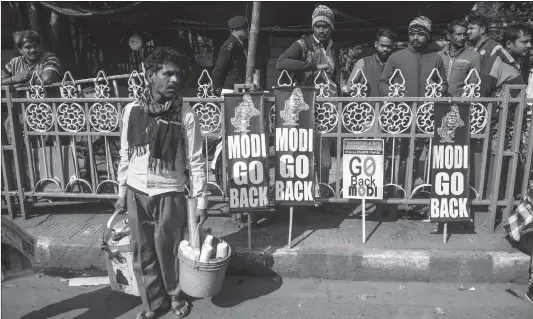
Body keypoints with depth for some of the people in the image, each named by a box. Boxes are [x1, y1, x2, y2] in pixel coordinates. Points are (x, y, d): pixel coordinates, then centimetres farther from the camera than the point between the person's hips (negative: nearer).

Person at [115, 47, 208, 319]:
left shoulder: (185, 115, -11)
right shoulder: (131, 110, -2)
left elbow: (196, 161, -7)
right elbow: (125, 154, 7)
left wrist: (201, 200, -7)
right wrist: (122, 191, 10)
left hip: (169, 194, -3)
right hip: (137, 193, 3)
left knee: (168, 250, 8)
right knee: (142, 252, 12)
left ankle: (176, 295, 36)